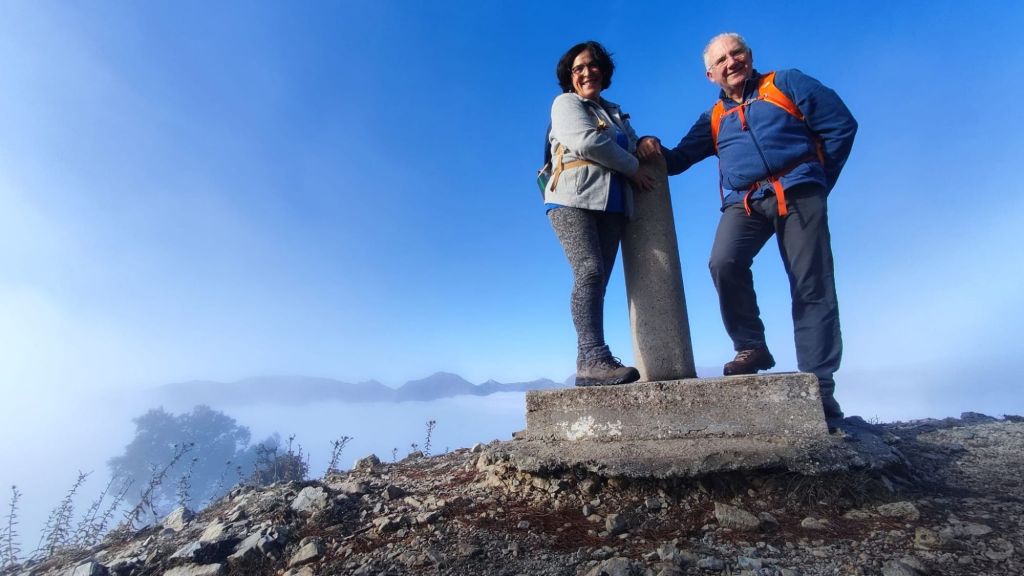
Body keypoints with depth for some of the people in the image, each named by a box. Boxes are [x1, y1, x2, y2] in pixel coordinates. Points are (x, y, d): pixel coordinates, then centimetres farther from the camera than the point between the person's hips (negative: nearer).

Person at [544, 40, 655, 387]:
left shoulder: (615, 113, 30)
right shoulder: (566, 103, 10)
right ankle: (594, 357, -29)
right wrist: (634, 169, -1)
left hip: (611, 204, 6)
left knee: (597, 280, -5)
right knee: (589, 271, -23)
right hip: (573, 198, -5)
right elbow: (587, 142, -7)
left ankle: (590, 363, -9)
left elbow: (629, 147, 34)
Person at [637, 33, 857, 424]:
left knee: (811, 288, -5)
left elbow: (841, 125, 11)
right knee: (724, 263, -27)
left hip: (798, 193, -2)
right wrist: (653, 147, -6)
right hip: (744, 201, 2)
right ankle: (751, 347, -9)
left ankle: (819, 385, 1)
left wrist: (818, 181, 5)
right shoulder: (714, 118, 23)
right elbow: (678, 160, 15)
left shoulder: (785, 84, 15)